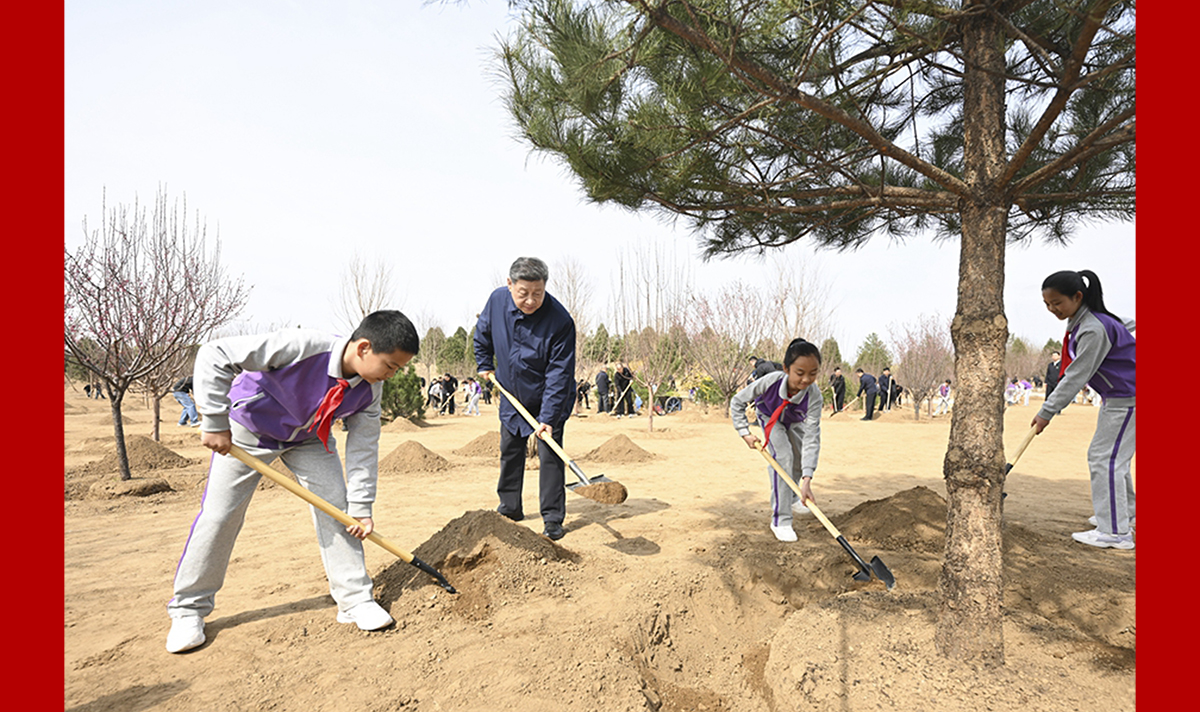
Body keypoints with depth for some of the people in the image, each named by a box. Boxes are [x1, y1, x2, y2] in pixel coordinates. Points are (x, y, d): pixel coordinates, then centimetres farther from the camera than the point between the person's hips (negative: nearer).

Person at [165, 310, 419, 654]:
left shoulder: (370, 389, -21)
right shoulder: (303, 346, -40)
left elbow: (364, 447, -11)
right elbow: (214, 356, -35)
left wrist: (361, 507, -12)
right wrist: (215, 423, -31)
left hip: (309, 438, 4)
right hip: (248, 429, -4)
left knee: (336, 508, -5)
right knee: (219, 515, -2)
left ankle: (355, 599, 7)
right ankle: (188, 608, 18)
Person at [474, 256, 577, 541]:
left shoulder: (560, 321, -30)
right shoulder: (497, 300, -15)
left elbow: (559, 374, -28)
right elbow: (482, 333, 9)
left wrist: (548, 418, -30)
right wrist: (484, 365, 13)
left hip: (548, 401, -5)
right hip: (512, 398, 5)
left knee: (549, 455, -7)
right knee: (509, 451, 15)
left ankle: (553, 519, 5)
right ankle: (510, 508, 32)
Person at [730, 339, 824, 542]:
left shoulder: (814, 396, -39)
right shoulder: (771, 381, -42)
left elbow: (812, 438, -42)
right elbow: (737, 402, -24)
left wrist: (807, 480, -49)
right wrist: (745, 433, -27)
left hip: (794, 422, 3)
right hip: (769, 417, -3)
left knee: (801, 459, 12)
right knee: (783, 456, -22)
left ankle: (791, 498, 44)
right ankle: (780, 520, -18)